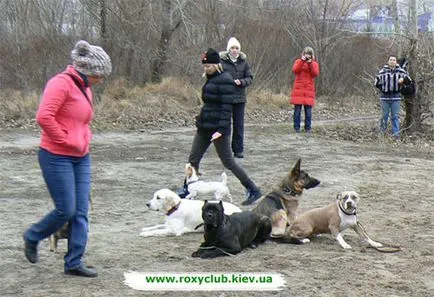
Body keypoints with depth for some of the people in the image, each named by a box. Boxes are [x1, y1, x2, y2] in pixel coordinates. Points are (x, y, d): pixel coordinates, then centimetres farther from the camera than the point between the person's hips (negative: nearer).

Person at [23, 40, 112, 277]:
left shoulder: (85, 89, 14)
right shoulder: (61, 84, -14)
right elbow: (44, 117, -23)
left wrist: (86, 139, 11)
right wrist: (66, 141, -16)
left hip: (81, 158, 9)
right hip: (57, 157, -9)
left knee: (81, 212, 5)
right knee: (66, 210, -5)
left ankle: (74, 262, 11)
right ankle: (32, 237, 21)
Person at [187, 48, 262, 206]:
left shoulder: (225, 80, -15)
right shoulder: (211, 79, 13)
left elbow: (227, 107, -20)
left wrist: (221, 129, -25)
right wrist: (201, 117, 21)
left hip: (218, 128, -9)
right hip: (204, 127, 9)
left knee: (228, 162, -5)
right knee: (193, 159, 9)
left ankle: (254, 191, 4)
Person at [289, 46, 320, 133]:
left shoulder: (314, 63, 11)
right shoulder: (298, 61, 10)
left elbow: (316, 73, -7)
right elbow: (295, 70, -9)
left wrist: (310, 63, -13)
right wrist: (302, 61, -14)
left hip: (309, 90, 0)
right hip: (298, 89, 0)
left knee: (308, 110, -2)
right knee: (297, 109, -3)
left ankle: (308, 128, 5)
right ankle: (296, 127, 3)